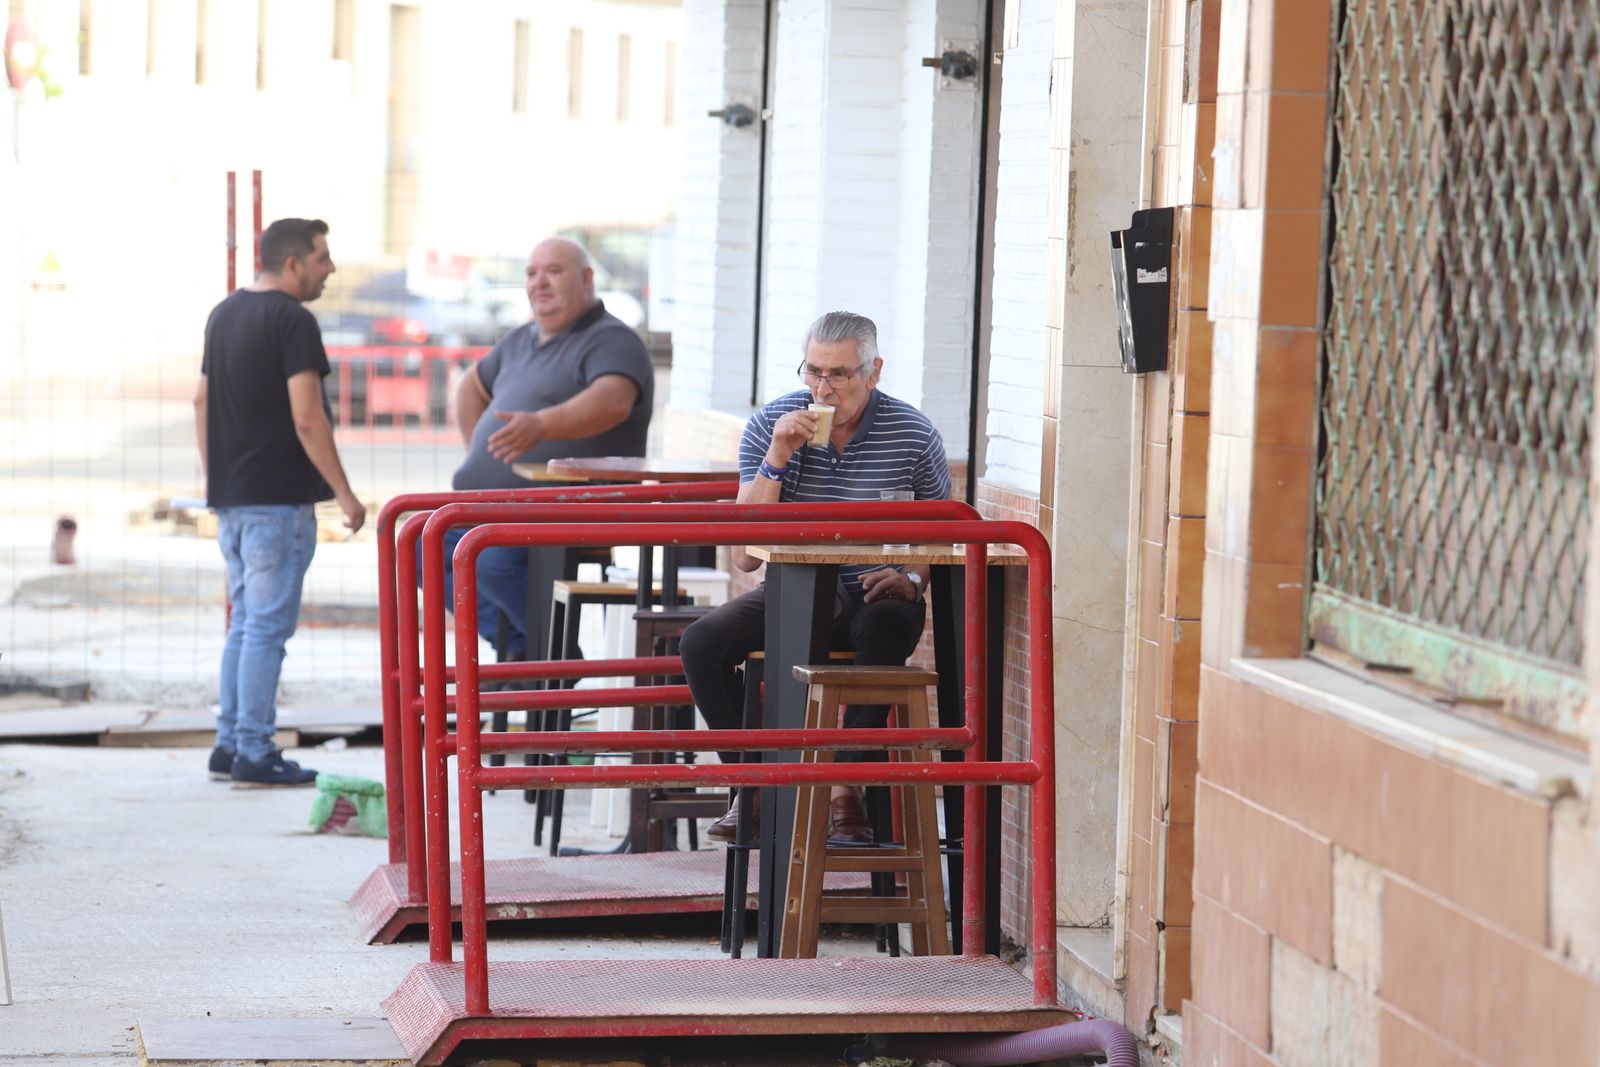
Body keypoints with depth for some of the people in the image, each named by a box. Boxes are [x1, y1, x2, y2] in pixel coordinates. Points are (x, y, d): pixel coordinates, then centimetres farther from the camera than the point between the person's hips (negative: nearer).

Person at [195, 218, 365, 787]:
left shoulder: (223, 314, 13)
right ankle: (254, 754, -4)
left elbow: (203, 402, 19)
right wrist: (344, 493, -14)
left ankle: (229, 744, 17)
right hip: (277, 497, -9)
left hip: (229, 496, 9)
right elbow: (306, 419, -19)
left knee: (245, 623, 15)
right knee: (268, 626, -5)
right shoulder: (292, 320, -14)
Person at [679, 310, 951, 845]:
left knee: (884, 628, -37)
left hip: (872, 597, -2)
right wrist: (777, 458, -21)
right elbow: (746, 556, -12)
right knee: (702, 641, -23)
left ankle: (846, 788, -25)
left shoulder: (913, 436, -7)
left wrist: (912, 579, -16)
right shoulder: (770, 425, -6)